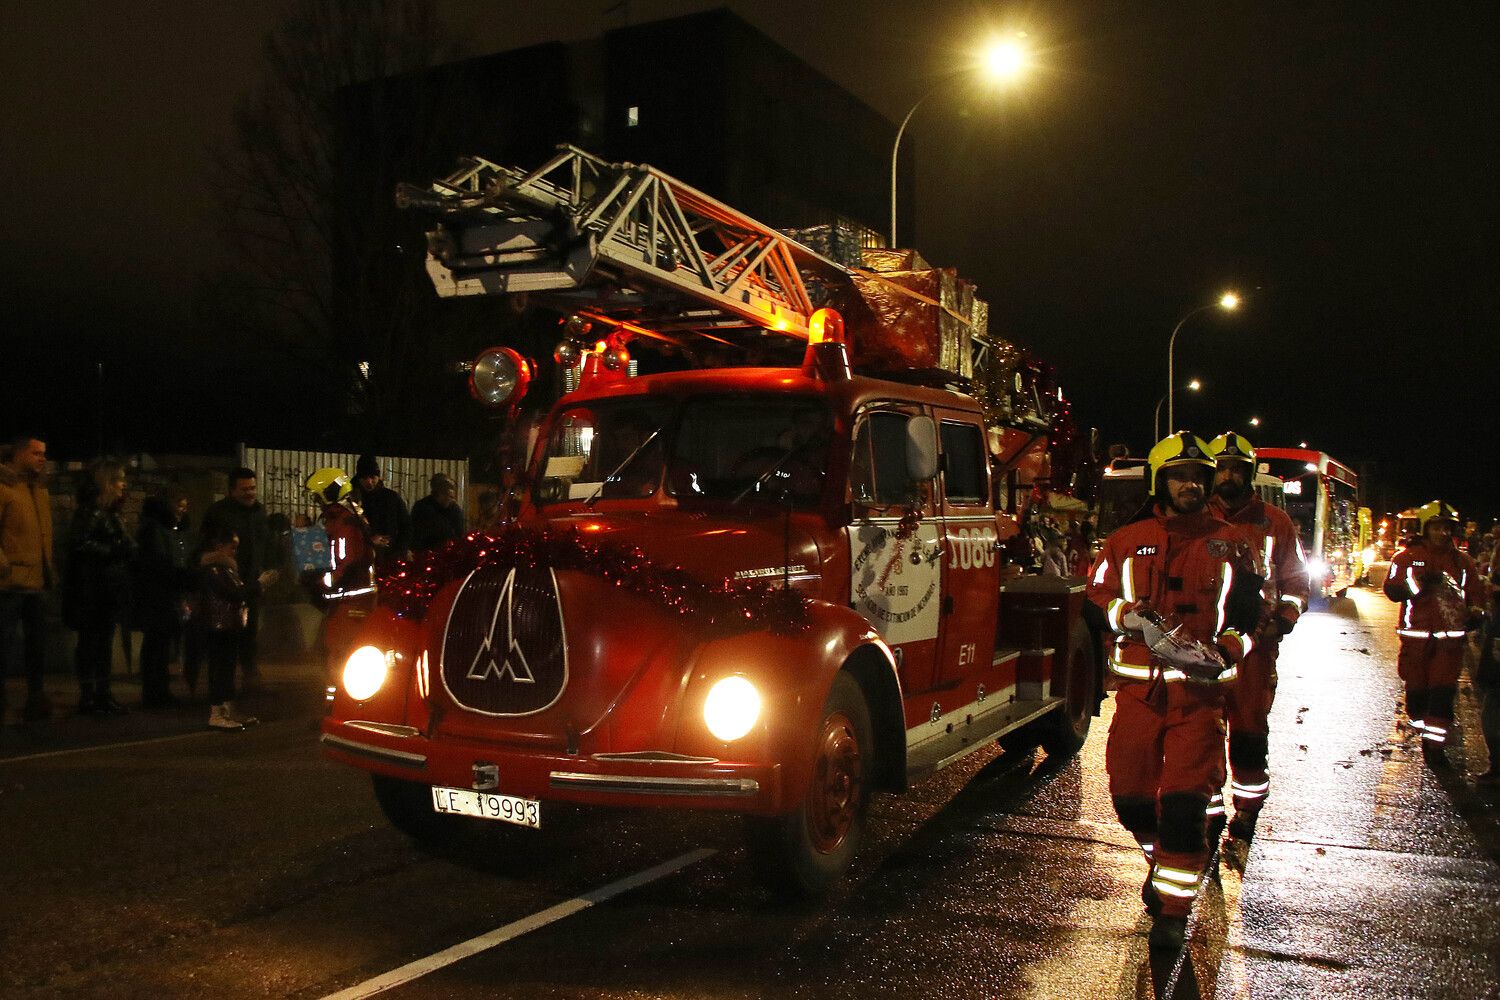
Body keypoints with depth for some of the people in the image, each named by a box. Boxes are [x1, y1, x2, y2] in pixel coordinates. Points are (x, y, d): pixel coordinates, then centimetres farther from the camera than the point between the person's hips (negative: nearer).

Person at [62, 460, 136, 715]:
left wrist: (127, 550, 4)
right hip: (92, 591, -9)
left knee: (104, 643, 12)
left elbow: (124, 548, 23)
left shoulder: (111, 513, 17)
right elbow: (79, 544, -21)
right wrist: (113, 550, -17)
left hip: (110, 590, 9)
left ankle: (103, 695, 18)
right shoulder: (90, 512, -10)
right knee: (89, 643, -3)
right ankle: (88, 698, 2)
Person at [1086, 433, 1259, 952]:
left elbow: (1249, 610, 9)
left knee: (1184, 800, -7)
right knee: (1130, 794, 6)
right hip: (1139, 687, 1)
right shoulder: (1127, 539, 7)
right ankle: (1162, 858, 37)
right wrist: (1134, 618, -12)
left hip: (1199, 690, -1)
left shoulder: (1227, 543, 7)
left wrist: (1225, 652, -8)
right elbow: (1098, 595, 7)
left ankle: (1174, 906, 7)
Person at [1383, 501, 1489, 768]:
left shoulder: (1462, 562, 12)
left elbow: (1476, 593, 19)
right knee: (1417, 689, 6)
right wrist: (1420, 583, -23)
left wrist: (1475, 613, 0)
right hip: (1416, 636, -1)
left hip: (1449, 637, 1)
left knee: (1443, 691, -6)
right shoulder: (1406, 557, 2)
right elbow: (1392, 589, -8)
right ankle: (1423, 734, 27)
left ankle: (1435, 744, -3)